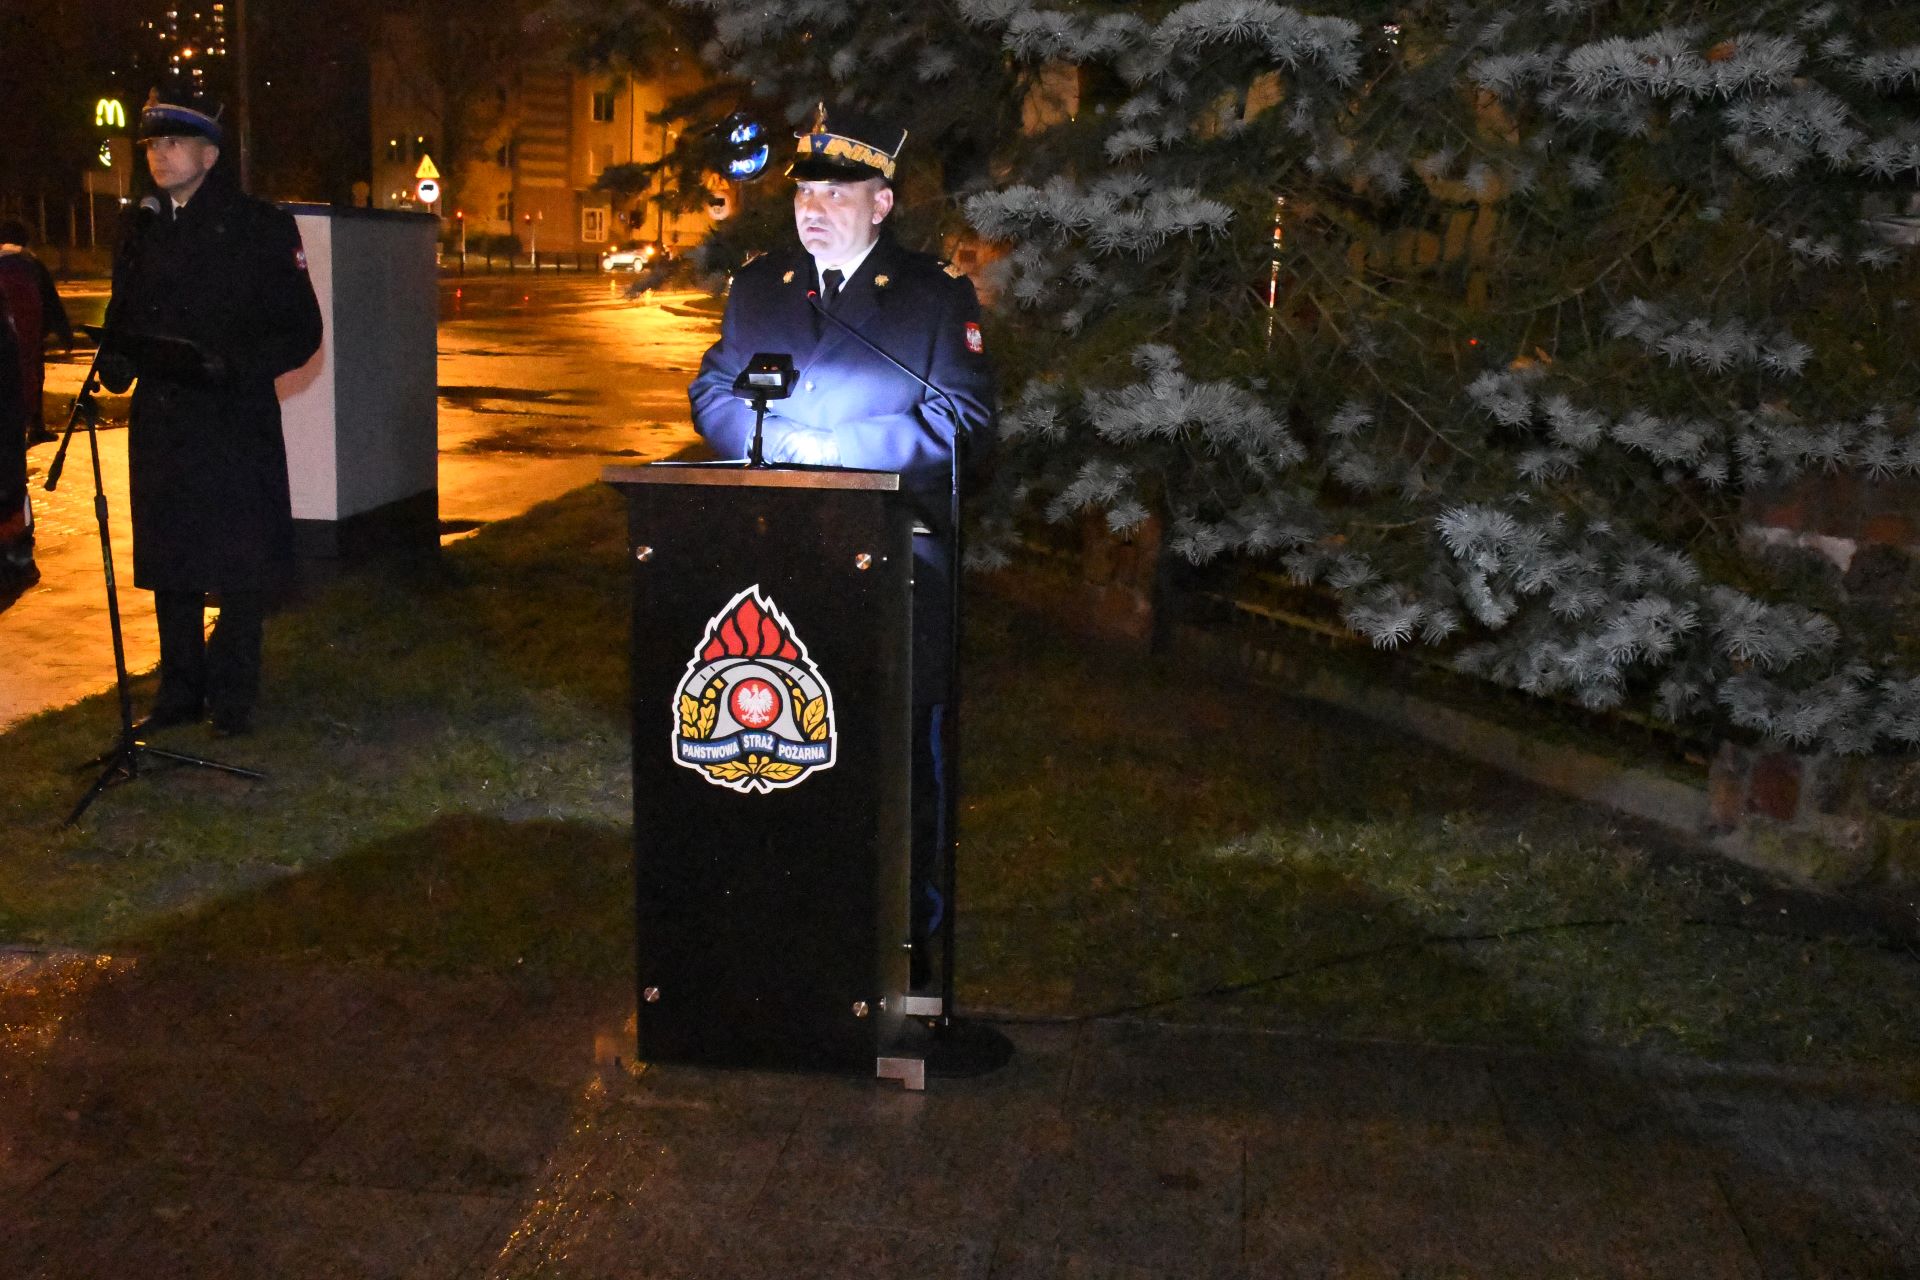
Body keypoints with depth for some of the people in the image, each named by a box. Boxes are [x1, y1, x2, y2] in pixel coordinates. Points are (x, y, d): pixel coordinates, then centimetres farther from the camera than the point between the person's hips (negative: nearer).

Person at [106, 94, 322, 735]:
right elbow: (122, 327, 19)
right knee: (169, 568, 11)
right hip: (161, 429, 5)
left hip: (236, 426, -5)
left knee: (240, 572, 1)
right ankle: (179, 690, 23)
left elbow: (300, 333, -6)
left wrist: (224, 364, -18)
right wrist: (125, 357, -4)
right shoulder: (142, 236, 12)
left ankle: (232, 699, 13)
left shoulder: (260, 227, -3)